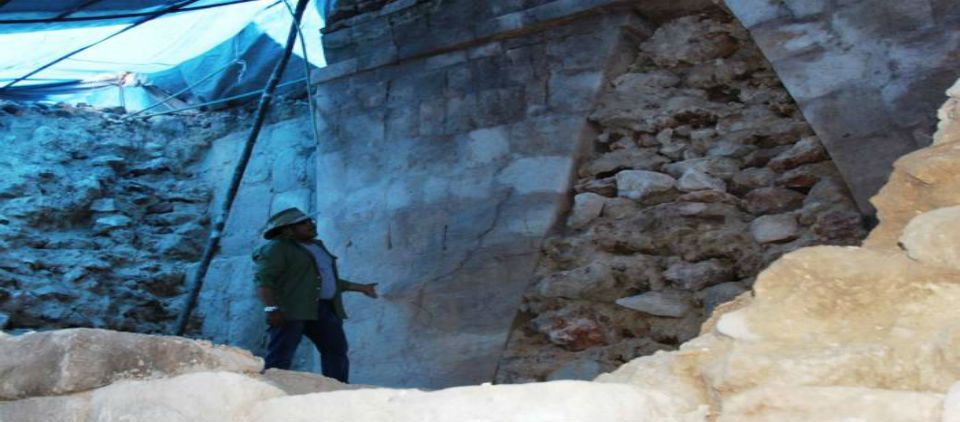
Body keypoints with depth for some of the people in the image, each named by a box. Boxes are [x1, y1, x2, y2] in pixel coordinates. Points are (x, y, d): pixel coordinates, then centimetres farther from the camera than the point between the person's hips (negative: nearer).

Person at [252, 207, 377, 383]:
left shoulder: (316, 246, 22)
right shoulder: (277, 248, -4)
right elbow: (263, 278, -13)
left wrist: (360, 288, 29)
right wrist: (271, 308, -25)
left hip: (323, 309, 8)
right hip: (291, 309, -8)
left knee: (336, 349, 9)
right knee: (280, 355, -11)